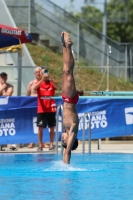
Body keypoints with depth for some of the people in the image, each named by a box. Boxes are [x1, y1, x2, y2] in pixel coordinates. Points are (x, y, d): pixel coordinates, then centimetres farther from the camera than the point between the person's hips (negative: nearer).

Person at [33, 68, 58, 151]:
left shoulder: (52, 83, 3)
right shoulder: (39, 83, 2)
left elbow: (56, 86, -20)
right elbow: (34, 88, -20)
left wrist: (50, 79, -37)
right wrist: (42, 80, -33)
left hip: (51, 109, 1)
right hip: (41, 109, -1)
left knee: (52, 127, 4)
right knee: (40, 127, -1)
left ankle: (51, 144, 11)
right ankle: (40, 145, 4)